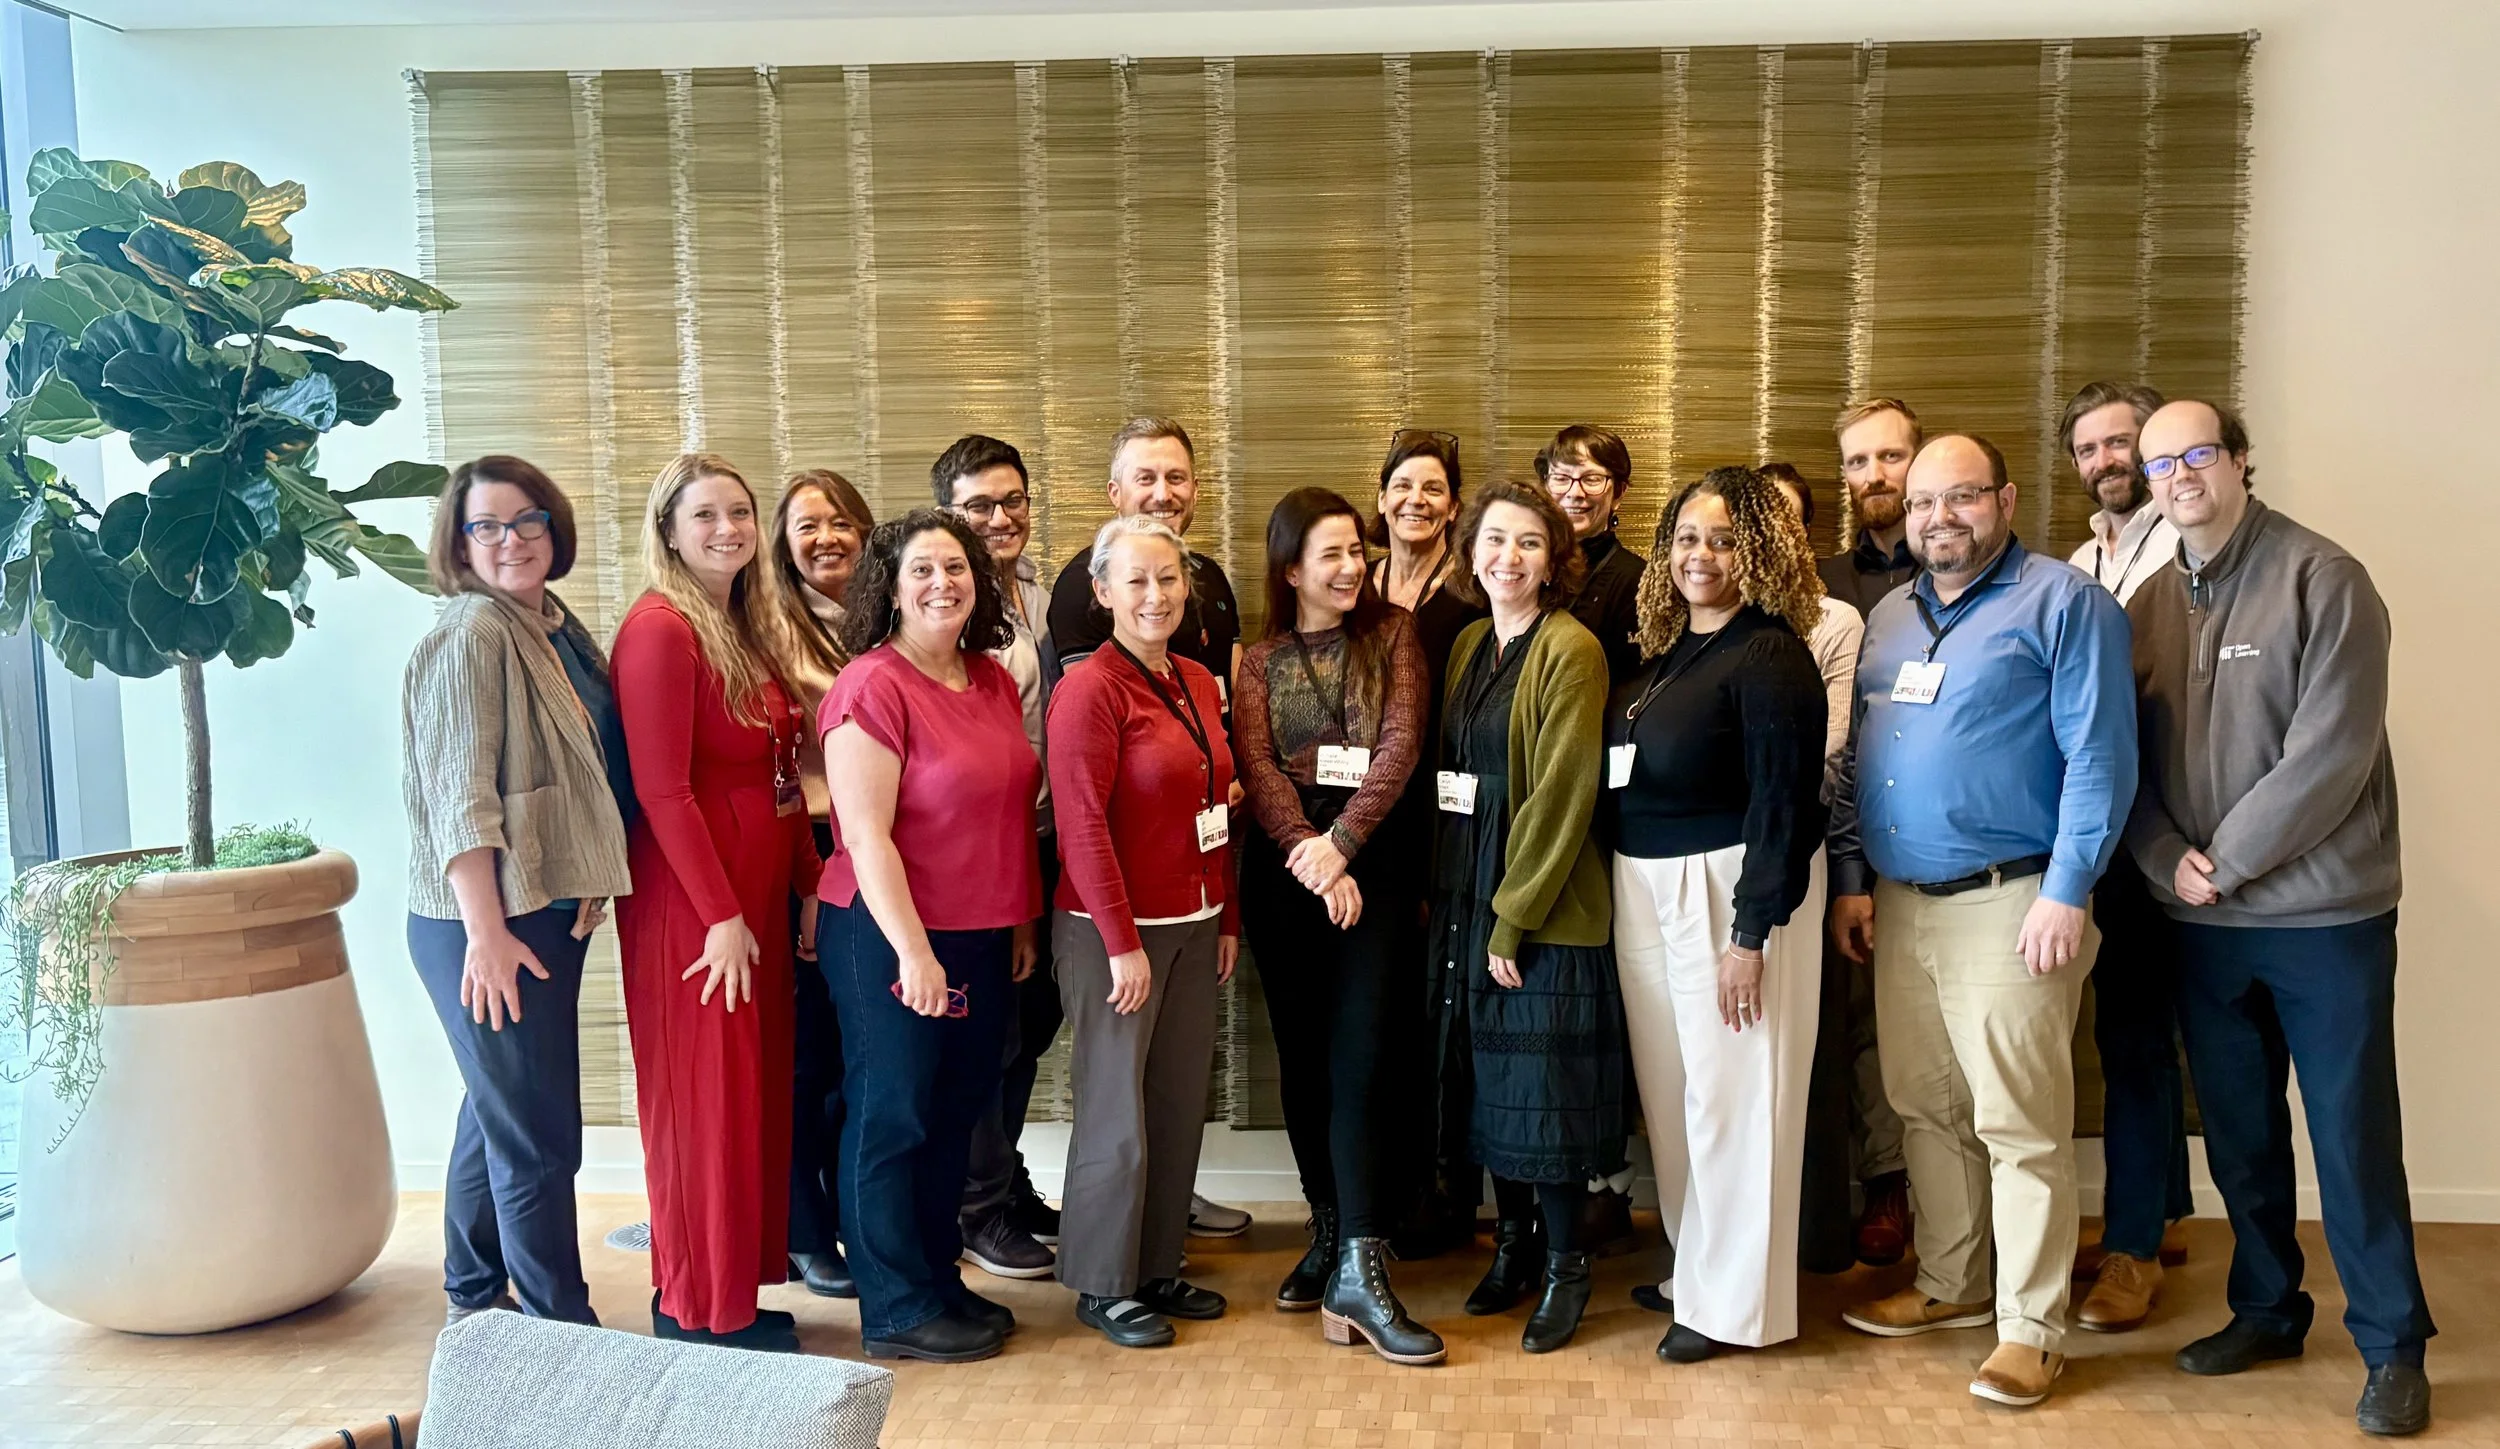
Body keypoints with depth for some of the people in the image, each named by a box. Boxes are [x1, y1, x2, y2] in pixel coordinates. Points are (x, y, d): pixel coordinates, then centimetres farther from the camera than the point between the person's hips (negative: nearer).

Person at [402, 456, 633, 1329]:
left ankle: (475, 1300, 36)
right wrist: (487, 932, -24)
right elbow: (458, 795, -21)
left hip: (549, 911, 9)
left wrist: (584, 890, 16)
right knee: (538, 1136, -2)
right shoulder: (471, 634, -14)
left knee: (498, 1113, 20)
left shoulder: (556, 627, 12)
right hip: (487, 927, -9)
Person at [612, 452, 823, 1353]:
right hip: (691, 900, -9)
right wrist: (722, 914, -17)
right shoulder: (660, 629, -12)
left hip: (758, 892, 9)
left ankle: (738, 1294, 26)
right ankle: (699, 1314, 15)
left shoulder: (742, 628, 15)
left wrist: (806, 888, 9)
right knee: (704, 1102, 1)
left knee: (756, 1093, 14)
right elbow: (662, 789, -17)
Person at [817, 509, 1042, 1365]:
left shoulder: (994, 681, 8)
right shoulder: (872, 685, -15)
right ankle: (897, 1311, 19)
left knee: (956, 1113, 17)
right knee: (891, 1116, 6)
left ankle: (940, 1278, 32)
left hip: (983, 938, 8)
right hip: (891, 939, -7)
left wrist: (1022, 922, 14)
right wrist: (912, 949, -21)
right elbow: (866, 835, -19)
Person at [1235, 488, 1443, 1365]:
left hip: (1372, 868, -2)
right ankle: (1329, 1234, 23)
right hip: (1283, 873, 2)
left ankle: (1360, 1271, -9)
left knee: (1360, 1060, -9)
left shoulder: (1393, 633, 5)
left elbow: (1400, 745, -6)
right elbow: (1257, 766, -4)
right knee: (1302, 1059, 9)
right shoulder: (1261, 660, 9)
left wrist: (1340, 844, -16)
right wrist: (1307, 852, -19)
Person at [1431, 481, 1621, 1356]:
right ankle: (1512, 1244, 30)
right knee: (1488, 1078, 14)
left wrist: (1514, 916, -16)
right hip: (1463, 895, 7)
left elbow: (1562, 794, -16)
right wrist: (1441, 888, 6)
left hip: (1543, 906, -7)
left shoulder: (1571, 650, -11)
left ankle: (1566, 1266, 17)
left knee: (1545, 1084, 0)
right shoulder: (1467, 645, 12)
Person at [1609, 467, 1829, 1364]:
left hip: (1729, 888, -8)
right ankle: (1693, 1263, 31)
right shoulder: (1665, 652, 11)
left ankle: (1733, 1303, 14)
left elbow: (1783, 802, -17)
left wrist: (1752, 933, -20)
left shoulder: (1769, 655, -12)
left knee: (1728, 1092, 0)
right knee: (1668, 1086, 14)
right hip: (1644, 888, 8)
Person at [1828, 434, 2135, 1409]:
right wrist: (1851, 874, 10)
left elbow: (2099, 757, -11)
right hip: (1900, 903, 7)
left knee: (2020, 1125, -1)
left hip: (2009, 905, -6)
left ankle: (2031, 1329, 11)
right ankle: (1948, 1286, 30)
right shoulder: (1889, 617, 15)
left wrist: (2067, 893, -17)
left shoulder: (2062, 603, -5)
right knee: (1924, 1106, 15)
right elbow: (1856, 759, 17)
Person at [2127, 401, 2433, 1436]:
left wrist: (2229, 859, -14)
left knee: (2352, 1133, 2)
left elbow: (2331, 751, -16)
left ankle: (2393, 1346, 17)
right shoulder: (2147, 605, 8)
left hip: (2324, 913, -5)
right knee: (2238, 1132, 15)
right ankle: (2265, 1308, 31)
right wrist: (2167, 857, -8)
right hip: (2201, 922, 5)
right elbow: (2126, 758, 7)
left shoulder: (2323, 581, -8)